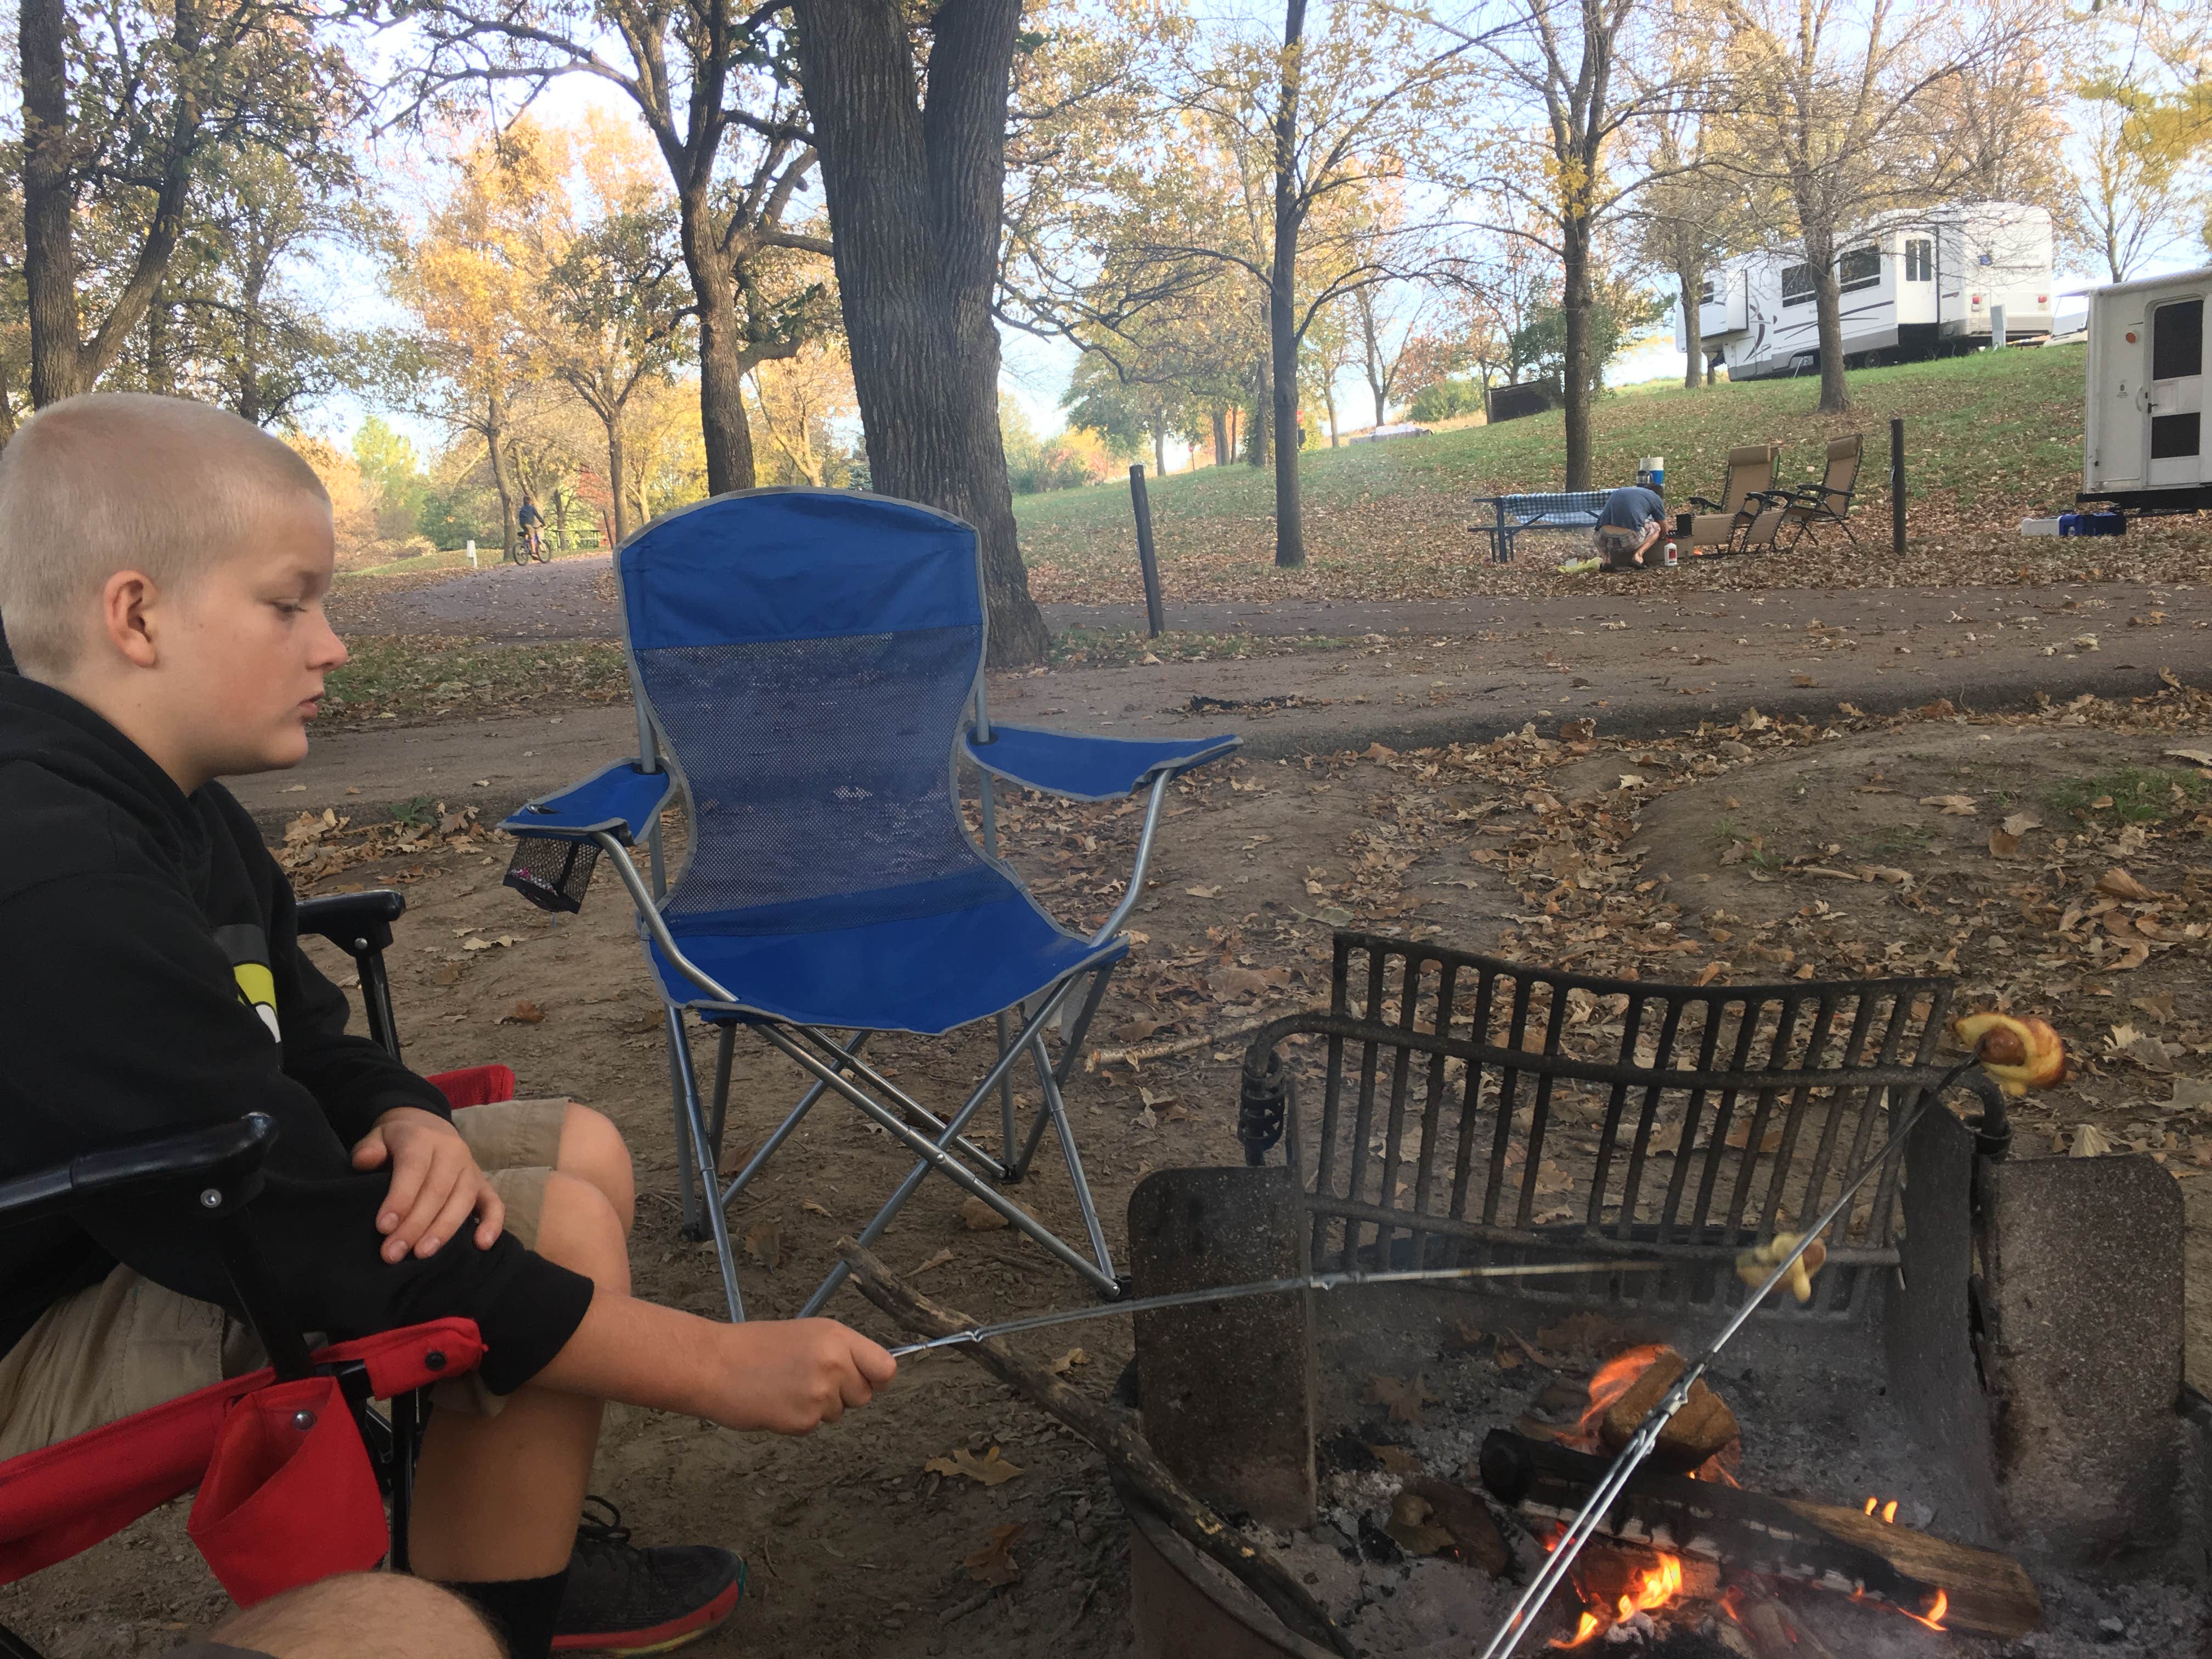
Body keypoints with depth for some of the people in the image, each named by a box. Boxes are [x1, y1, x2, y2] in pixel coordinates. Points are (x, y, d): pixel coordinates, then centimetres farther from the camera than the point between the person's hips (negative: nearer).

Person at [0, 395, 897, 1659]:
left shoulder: (168, 807, 3)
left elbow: (310, 1046, 11)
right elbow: (339, 1261, -31)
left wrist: (407, 1121, -16)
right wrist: (718, 1367, -26)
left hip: (143, 1230, 10)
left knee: (578, 1145, 6)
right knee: (556, 1228, -22)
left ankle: (524, 1553, 17)